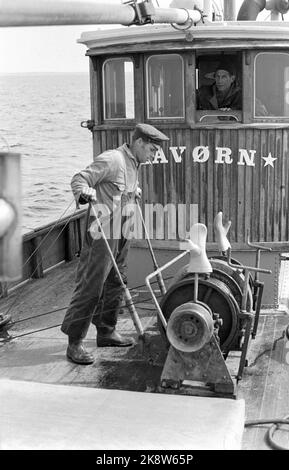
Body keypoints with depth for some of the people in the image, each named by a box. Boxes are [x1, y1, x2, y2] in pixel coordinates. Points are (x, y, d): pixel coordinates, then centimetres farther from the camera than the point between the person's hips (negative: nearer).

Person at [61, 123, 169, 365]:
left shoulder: (133, 164, 14)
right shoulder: (112, 159, -15)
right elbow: (79, 179, -18)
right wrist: (84, 193, -36)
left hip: (121, 235, 10)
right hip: (102, 232, -9)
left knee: (116, 284, 15)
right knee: (91, 286, -7)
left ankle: (106, 331, 29)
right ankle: (75, 342, -1)